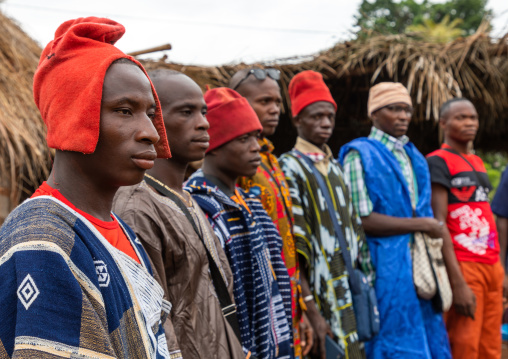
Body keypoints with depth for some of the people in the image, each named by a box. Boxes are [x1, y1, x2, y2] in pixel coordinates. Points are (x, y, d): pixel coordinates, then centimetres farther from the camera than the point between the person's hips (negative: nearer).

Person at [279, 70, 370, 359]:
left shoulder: (336, 169, 15)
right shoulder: (289, 168, -7)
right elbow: (292, 251, -14)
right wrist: (312, 312, -20)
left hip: (349, 300, 7)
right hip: (319, 300, -7)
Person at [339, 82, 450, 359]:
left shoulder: (414, 157, 16)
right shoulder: (360, 155, -8)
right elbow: (362, 220, -16)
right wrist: (421, 224, -11)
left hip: (419, 265, 7)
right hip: (386, 270, -7)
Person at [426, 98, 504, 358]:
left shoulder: (477, 162, 18)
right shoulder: (438, 162, -6)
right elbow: (438, 223, -13)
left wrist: (499, 269, 14)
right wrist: (457, 282, -19)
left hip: (491, 265, 7)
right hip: (464, 267, -7)